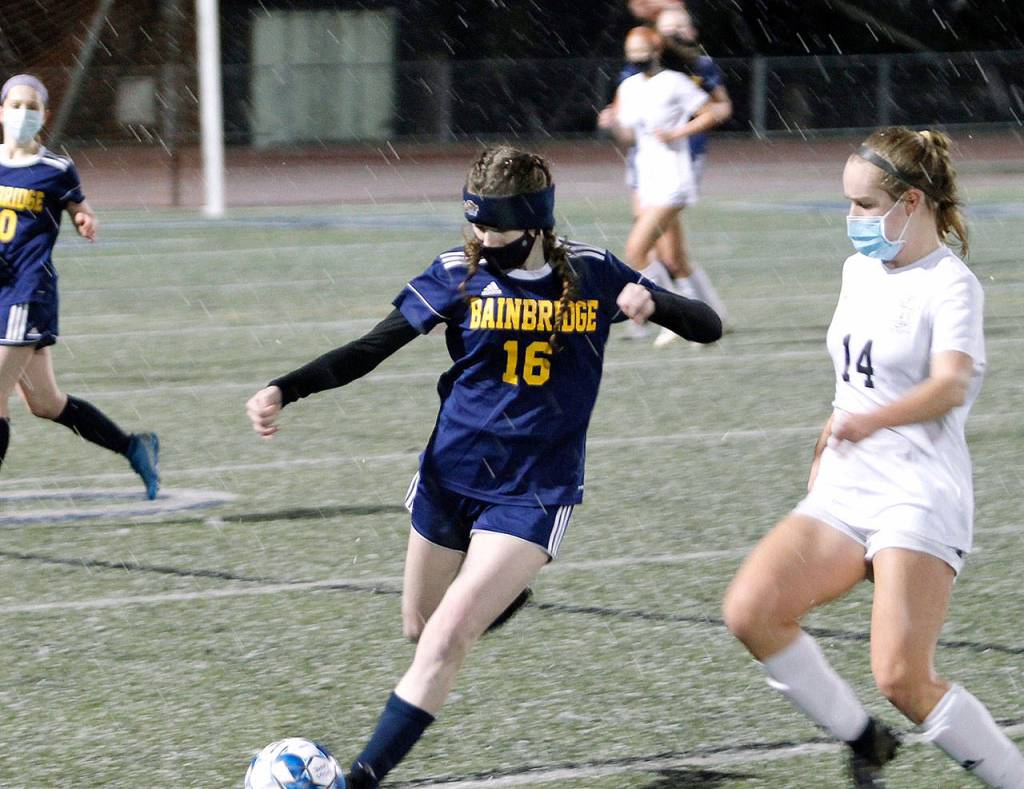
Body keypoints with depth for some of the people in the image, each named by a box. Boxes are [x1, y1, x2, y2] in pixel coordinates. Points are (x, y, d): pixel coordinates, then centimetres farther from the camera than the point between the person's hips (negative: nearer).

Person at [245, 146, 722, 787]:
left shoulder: (592, 273, -4)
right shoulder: (460, 273, -5)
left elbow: (707, 327, -1)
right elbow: (372, 349, -4)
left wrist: (652, 302, -23)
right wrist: (285, 391, -18)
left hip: (535, 493, -3)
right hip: (451, 476, 3)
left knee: (447, 640, -17)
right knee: (420, 630, 18)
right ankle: (501, 595, 51)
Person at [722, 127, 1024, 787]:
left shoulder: (950, 285, -10)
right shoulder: (860, 269, 14)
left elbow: (951, 386, -28)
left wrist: (870, 421, -45)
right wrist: (830, 442, 34)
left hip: (920, 499, -8)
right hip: (844, 491, 8)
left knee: (904, 681, -19)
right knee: (751, 611, -14)